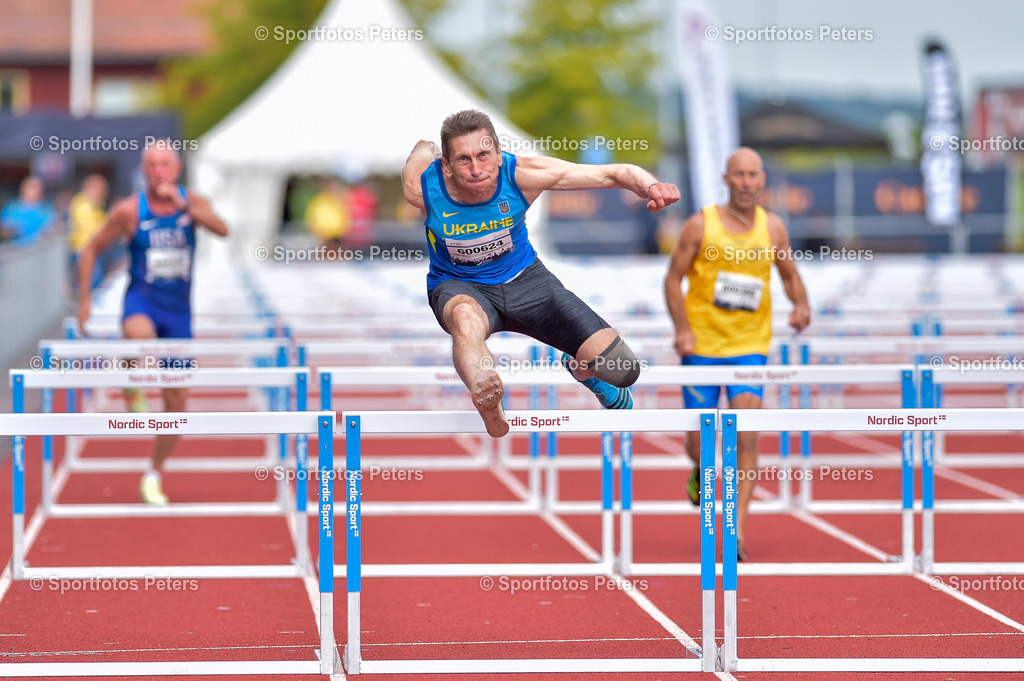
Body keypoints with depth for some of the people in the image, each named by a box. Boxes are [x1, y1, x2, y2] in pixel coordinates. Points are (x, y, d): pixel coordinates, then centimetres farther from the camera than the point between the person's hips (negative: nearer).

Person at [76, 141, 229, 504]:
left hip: (178, 308, 3)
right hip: (142, 300, -3)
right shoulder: (129, 210, -5)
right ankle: (133, 391, -17)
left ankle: (153, 477, 23)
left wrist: (183, 205, -31)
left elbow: (222, 229, -21)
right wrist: (84, 300, -1)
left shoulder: (192, 201, -1)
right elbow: (91, 250, 4)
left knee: (177, 403, 5)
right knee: (138, 333, -44)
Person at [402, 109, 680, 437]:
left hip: (523, 277, 2)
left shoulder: (521, 174, -26)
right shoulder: (422, 186, -25)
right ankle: (486, 404, -68)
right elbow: (423, 146, 1)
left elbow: (615, 173, -25)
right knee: (465, 316, -44)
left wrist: (651, 186, -45)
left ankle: (580, 367, 33)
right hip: (459, 285, -2)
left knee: (621, 370, -5)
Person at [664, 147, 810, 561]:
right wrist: (682, 329, -12)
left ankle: (737, 529, -14)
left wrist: (801, 304, -7)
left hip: (750, 345, 1)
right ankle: (701, 473, 41)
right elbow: (673, 278, -1)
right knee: (699, 440, 3)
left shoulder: (772, 227, 3)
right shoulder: (701, 225, -4)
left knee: (746, 437, -14)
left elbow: (790, 276, 14)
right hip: (702, 346, -1)